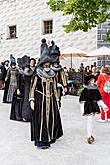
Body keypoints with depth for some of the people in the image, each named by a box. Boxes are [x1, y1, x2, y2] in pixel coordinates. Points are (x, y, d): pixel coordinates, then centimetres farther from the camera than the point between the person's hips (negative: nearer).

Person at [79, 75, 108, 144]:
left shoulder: (96, 89, 6)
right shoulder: (85, 90, -9)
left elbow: (99, 99, 14)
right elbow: (82, 101, -9)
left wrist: (104, 106, 10)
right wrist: (82, 110, -12)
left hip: (94, 106, 5)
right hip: (88, 106, -5)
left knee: (91, 121, 14)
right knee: (89, 121, -8)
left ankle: (90, 134, 25)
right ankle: (89, 137, -3)